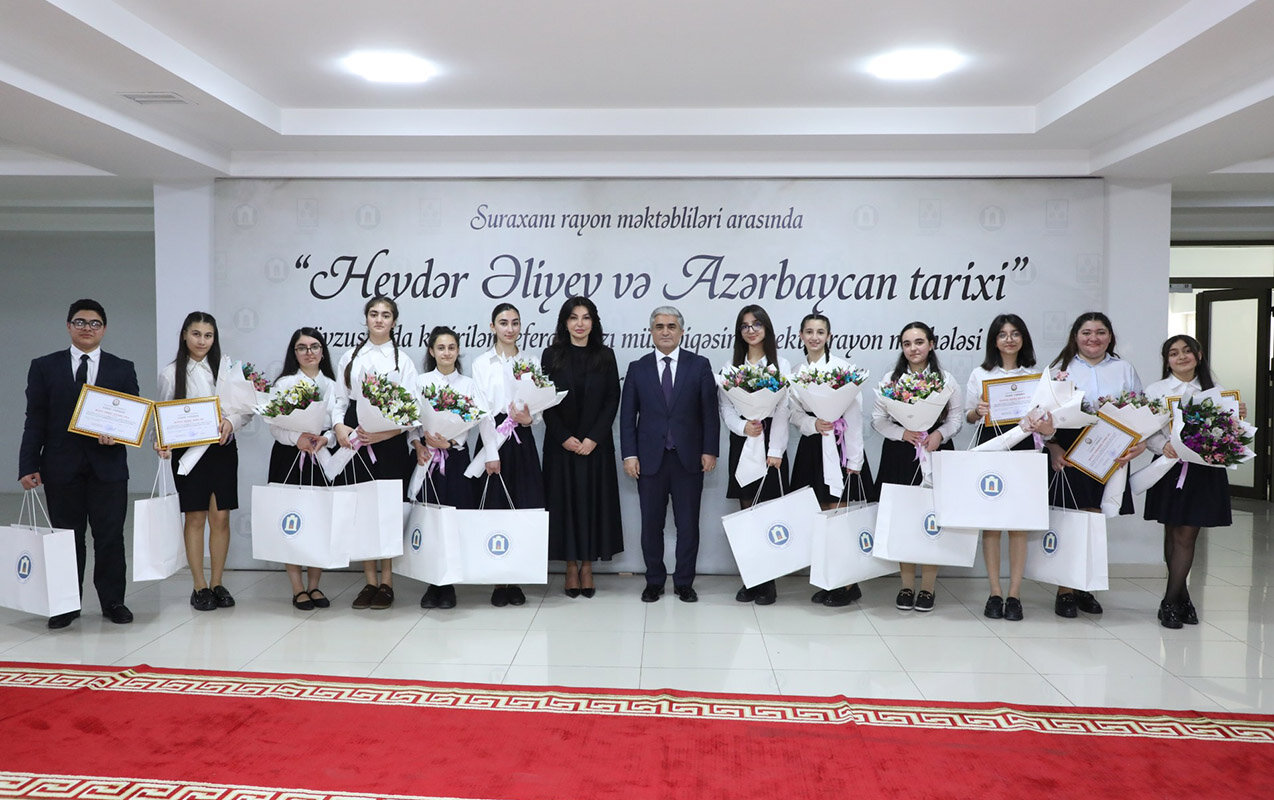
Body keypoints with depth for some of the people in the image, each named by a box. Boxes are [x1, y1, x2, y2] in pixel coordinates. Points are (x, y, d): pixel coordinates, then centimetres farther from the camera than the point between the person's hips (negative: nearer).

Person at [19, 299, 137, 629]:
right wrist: (28, 466, -4)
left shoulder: (122, 369, 9)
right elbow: (35, 420, 3)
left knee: (110, 537, 3)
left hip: (107, 464, 0)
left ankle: (113, 601, 15)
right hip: (61, 466, 0)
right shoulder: (44, 367, 8)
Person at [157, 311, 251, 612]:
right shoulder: (170, 373, 2)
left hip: (222, 449, 1)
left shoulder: (227, 366, 2)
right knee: (195, 519, 3)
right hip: (188, 452, -1)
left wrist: (231, 421, -17)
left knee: (220, 517, 3)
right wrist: (162, 443, -11)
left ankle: (217, 584, 16)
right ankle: (199, 587, 14)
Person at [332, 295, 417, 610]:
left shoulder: (402, 359, 5)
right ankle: (370, 581, 13)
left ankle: (386, 582, 7)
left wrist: (385, 432, -17)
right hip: (355, 438, 3)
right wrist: (339, 426, -9)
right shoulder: (350, 358, 14)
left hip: (390, 439, -3)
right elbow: (340, 399, 11)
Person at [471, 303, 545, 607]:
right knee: (495, 509, -2)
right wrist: (490, 453, -12)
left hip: (522, 440, 2)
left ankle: (515, 580, 10)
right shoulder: (482, 363, 4)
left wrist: (528, 418, -15)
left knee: (523, 509, 0)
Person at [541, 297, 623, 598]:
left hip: (596, 445, 1)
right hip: (561, 444, 0)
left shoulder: (605, 356, 4)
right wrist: (565, 437, -11)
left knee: (593, 501, 4)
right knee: (565, 502, 3)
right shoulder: (551, 355, 2)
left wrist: (593, 438, -10)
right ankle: (571, 567, 13)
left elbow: (612, 400, 0)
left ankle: (587, 565, 15)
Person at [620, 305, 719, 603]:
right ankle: (654, 581, 21)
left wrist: (710, 451, -4)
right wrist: (629, 455, -3)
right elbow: (627, 416, 4)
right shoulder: (637, 368, 6)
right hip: (650, 459, 1)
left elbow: (709, 412, 2)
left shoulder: (699, 365, 4)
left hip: (689, 458, -1)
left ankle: (684, 582, 19)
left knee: (688, 524, 6)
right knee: (651, 524, 7)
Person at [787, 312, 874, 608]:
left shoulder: (843, 367, -6)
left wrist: (853, 460, -13)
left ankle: (849, 583, 6)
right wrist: (813, 424, -15)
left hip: (840, 445, -5)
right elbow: (795, 414, 8)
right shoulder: (796, 372, 10)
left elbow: (854, 415, -8)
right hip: (811, 447, 5)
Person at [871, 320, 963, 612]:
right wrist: (903, 433, -13)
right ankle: (907, 586, 14)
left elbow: (957, 416, 4)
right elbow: (878, 419, 3)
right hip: (899, 456, 1)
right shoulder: (891, 379, 7)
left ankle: (928, 587, 11)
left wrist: (939, 434, -15)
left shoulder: (946, 379, 6)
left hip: (936, 454, -1)